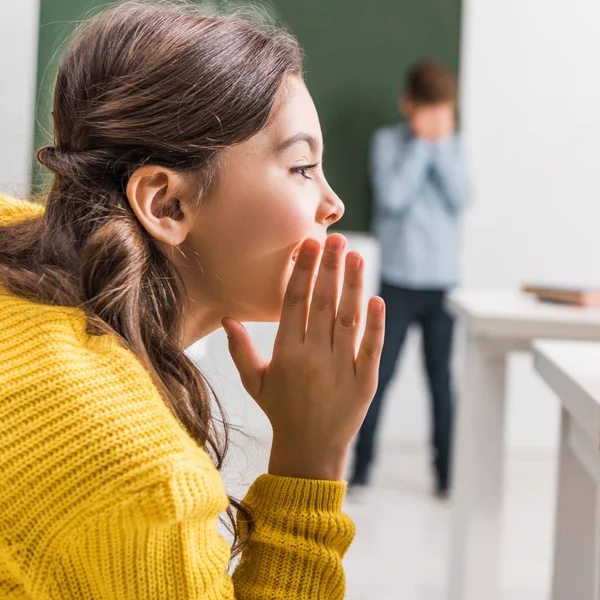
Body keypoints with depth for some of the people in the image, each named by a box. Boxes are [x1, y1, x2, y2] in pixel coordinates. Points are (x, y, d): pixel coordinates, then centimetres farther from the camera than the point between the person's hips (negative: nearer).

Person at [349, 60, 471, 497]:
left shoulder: (453, 145, 7)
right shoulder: (389, 141, 0)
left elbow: (461, 199, -7)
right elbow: (392, 196, -14)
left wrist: (443, 143, -9)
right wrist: (421, 142, -10)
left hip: (444, 282, 2)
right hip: (398, 281, -2)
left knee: (441, 378, 7)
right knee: (379, 376, -1)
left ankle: (445, 471, 14)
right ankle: (362, 466, 7)